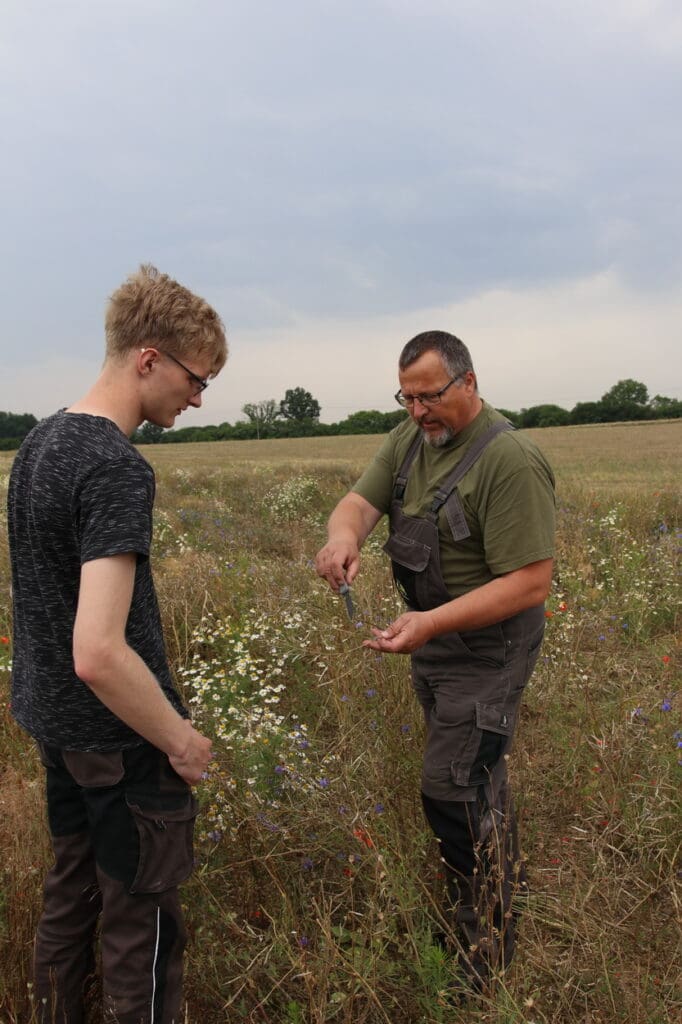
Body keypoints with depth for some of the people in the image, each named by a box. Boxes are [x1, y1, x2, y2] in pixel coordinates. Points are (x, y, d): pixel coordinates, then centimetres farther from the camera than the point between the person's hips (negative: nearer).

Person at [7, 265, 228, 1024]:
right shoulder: (117, 470, -25)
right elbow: (99, 654, -32)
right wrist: (179, 740, -16)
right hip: (118, 737, -9)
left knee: (70, 898, 24)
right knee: (142, 929, 9)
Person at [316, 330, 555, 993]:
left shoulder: (509, 461, -23)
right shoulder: (410, 440, 2)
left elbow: (530, 583, -27)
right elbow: (361, 498, -5)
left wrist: (432, 622, -35)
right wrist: (344, 532, -30)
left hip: (484, 649, -8)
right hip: (432, 640, 8)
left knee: (452, 794, -4)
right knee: (474, 773, 23)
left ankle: (484, 954, 18)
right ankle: (506, 882, 47)